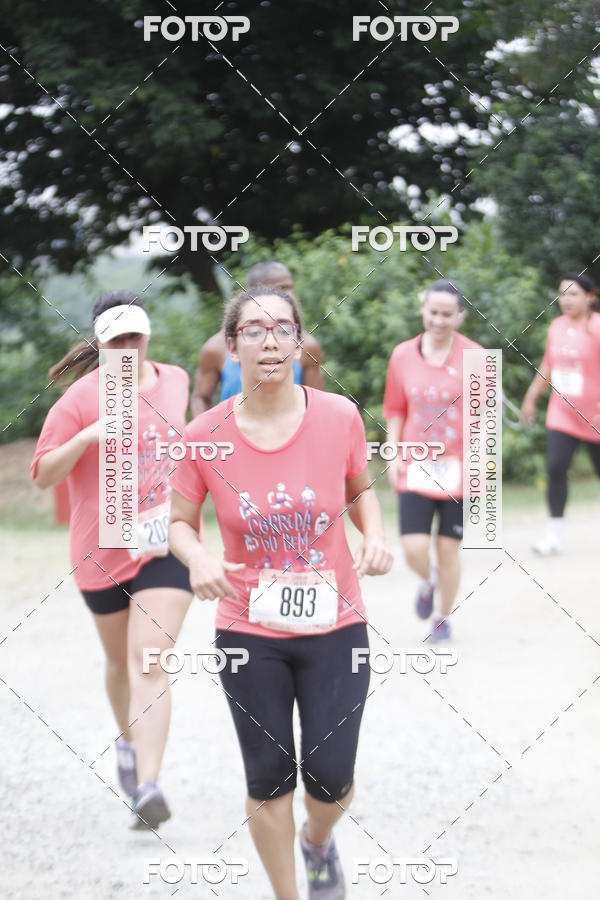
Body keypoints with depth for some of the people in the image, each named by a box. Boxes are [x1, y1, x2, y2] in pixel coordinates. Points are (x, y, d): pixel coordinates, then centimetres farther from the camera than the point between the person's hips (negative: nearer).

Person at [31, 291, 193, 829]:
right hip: (104, 552, 0)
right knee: (121, 662, 18)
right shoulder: (83, 398, -9)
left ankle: (148, 787, -23)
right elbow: (42, 475, -9)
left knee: (150, 663, -15)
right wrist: (86, 438, -25)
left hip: (165, 546, 1)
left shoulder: (174, 380, 5)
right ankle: (129, 742, 47)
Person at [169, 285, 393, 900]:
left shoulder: (339, 417, -9)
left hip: (335, 626, 1)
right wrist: (197, 560, -20)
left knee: (331, 775, 2)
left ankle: (319, 841, 39)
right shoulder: (205, 435, -11)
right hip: (249, 632, 0)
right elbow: (180, 523, 2)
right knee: (269, 779, 6)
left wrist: (374, 535, -10)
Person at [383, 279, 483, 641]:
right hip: (415, 470, 1)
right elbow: (396, 411, 11)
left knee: (448, 548, 4)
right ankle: (428, 581, 27)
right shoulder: (403, 356, 2)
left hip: (457, 471, -1)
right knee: (414, 549, -8)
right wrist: (393, 455, 2)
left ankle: (444, 617, 25)